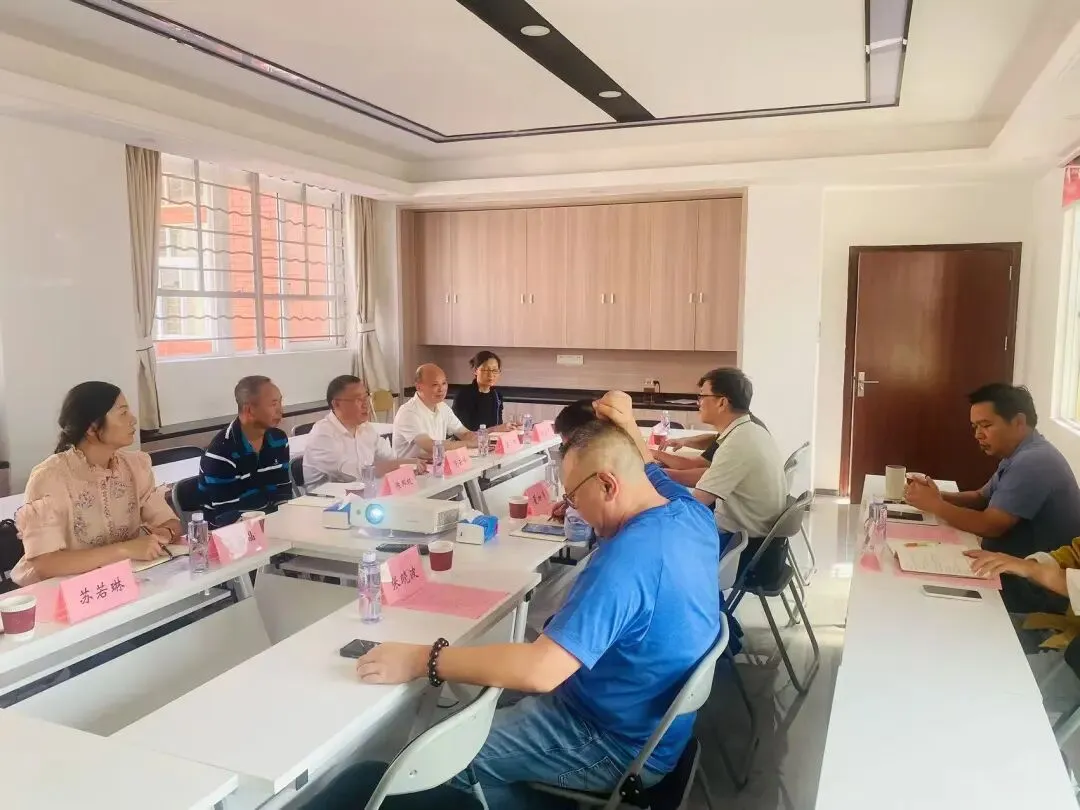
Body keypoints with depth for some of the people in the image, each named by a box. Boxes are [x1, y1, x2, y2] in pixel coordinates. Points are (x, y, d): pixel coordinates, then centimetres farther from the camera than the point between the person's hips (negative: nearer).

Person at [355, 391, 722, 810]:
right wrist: (626, 423, -3)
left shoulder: (626, 557, -34)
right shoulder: (693, 513, -6)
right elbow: (641, 466, 17)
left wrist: (420, 660, -31)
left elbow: (539, 671, -38)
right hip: (651, 717, 9)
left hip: (622, 745, -9)